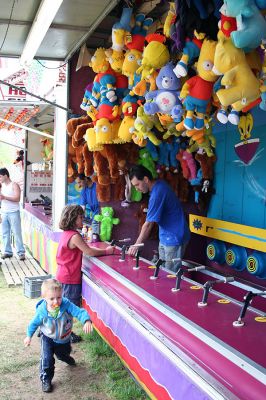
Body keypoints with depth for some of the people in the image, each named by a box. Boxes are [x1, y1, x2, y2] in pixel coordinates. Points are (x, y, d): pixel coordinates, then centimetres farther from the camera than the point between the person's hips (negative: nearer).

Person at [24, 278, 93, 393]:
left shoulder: (66, 305, -34)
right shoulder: (42, 310, -29)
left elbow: (79, 312, -42)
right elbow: (34, 323, -10)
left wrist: (87, 321, -62)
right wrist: (29, 336, 2)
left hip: (64, 338, 1)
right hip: (48, 338, -1)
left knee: (62, 354, 27)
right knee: (47, 358, -16)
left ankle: (67, 358, 65)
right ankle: (45, 380, 9)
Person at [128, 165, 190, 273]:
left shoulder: (157, 193, -24)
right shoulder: (159, 184, 5)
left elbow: (148, 224, -20)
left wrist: (136, 246, -10)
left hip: (174, 239, -10)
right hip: (165, 237, 10)